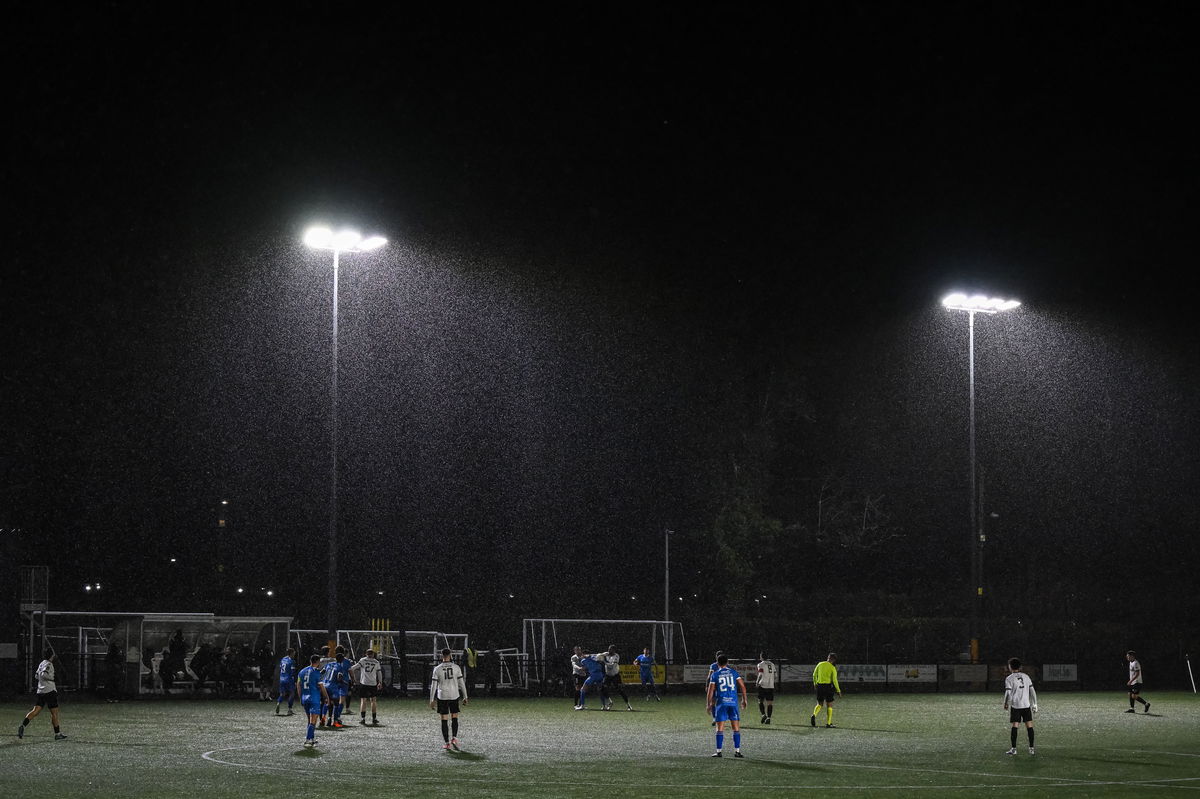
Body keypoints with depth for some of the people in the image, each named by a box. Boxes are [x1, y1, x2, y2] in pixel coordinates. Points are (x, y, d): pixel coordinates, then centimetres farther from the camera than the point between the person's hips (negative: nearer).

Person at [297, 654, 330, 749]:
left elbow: (298, 685, 13)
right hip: (314, 698, -6)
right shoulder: (316, 671, -8)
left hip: (304, 698, 6)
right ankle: (308, 740, -16)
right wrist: (326, 697, 2)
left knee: (309, 720, 18)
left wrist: (301, 698, 20)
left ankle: (312, 738, 21)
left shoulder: (302, 671, 11)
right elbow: (321, 686, -8)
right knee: (313, 720, -7)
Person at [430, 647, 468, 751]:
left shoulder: (437, 669, -4)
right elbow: (461, 683, 1)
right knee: (454, 718, 11)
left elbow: (433, 685, -3)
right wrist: (465, 697, 10)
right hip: (454, 696, 1)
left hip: (442, 697, -1)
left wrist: (431, 700, 3)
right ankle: (454, 738, -7)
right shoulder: (456, 667, -1)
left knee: (444, 720, 5)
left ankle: (447, 743, 5)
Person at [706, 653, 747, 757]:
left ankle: (718, 751, 2)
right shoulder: (733, 672, 7)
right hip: (733, 702, 1)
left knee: (720, 728, 3)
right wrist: (744, 700, 12)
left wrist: (709, 704, 8)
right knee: (736, 727, 6)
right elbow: (742, 686, 3)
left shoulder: (714, 675, 3)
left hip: (721, 703, -1)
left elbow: (710, 691, 1)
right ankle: (737, 751, 4)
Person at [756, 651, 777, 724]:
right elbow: (775, 676, 12)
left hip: (763, 685, -4)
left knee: (760, 701, 9)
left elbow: (760, 675, -16)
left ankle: (763, 714, -7)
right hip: (771, 686, 4)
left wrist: (757, 682, -1)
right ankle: (768, 718, -1)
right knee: (770, 703, 4)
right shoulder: (772, 664, 12)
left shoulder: (761, 665, -5)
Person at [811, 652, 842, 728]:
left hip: (819, 685, 4)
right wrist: (838, 690, -2)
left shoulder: (820, 664, 3)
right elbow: (834, 680, -10)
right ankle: (828, 723, 7)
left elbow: (814, 675, 8)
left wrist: (815, 683, 25)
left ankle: (814, 715, -14)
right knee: (829, 705, 9)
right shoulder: (832, 668, -8)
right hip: (828, 686, -3)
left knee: (819, 704, 14)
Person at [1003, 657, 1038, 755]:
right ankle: (1031, 748, 5)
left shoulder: (1009, 679, -4)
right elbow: (1032, 691, 8)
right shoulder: (1026, 676, 9)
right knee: (1029, 726, 5)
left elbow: (1008, 693, -9)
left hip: (1015, 705, -3)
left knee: (1014, 726, 1)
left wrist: (1005, 704, 7)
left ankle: (1013, 748, 1)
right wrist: (1035, 704, 13)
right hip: (1026, 705, 3)